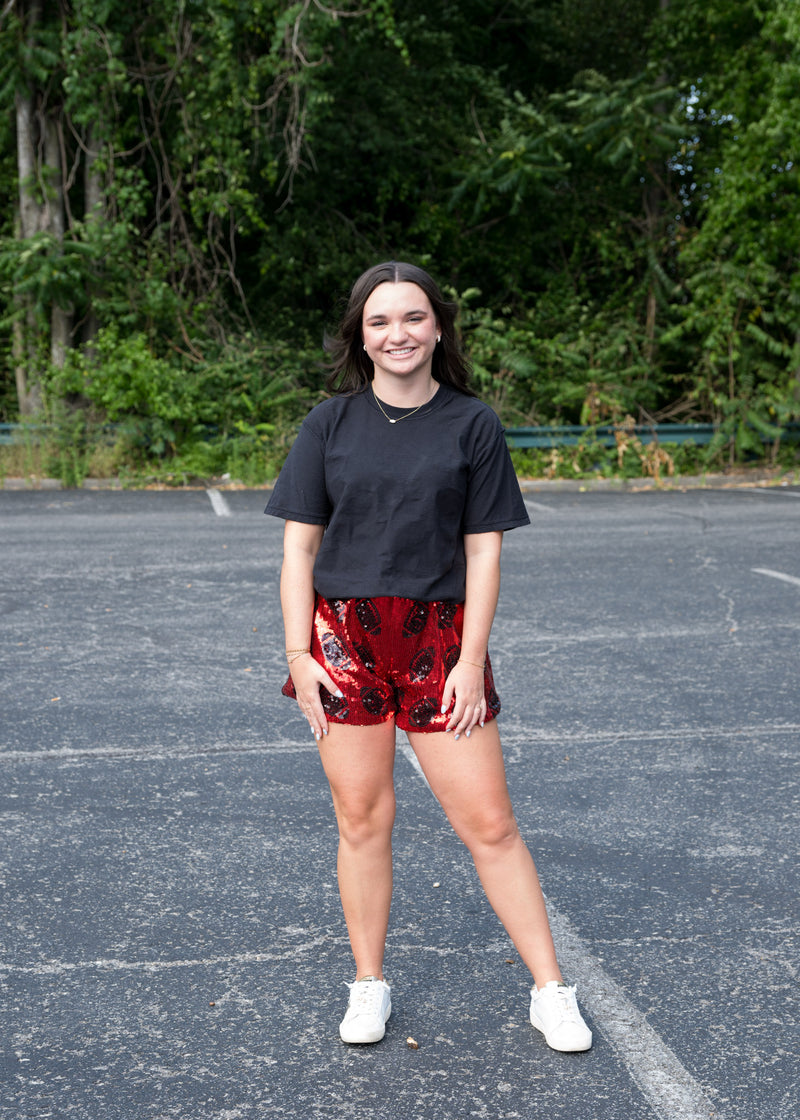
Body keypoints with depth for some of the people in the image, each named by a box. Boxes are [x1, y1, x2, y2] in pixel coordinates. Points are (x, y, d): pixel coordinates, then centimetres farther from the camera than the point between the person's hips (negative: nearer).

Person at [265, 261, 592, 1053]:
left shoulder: (472, 424, 2)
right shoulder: (330, 423, 4)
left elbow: (483, 551, 1)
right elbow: (299, 546, 4)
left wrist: (470, 661, -6)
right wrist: (299, 654, -3)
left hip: (438, 638, -1)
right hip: (343, 638, 1)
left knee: (489, 823, 1)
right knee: (362, 819, 7)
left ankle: (551, 992, 13)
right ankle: (368, 987, 23)